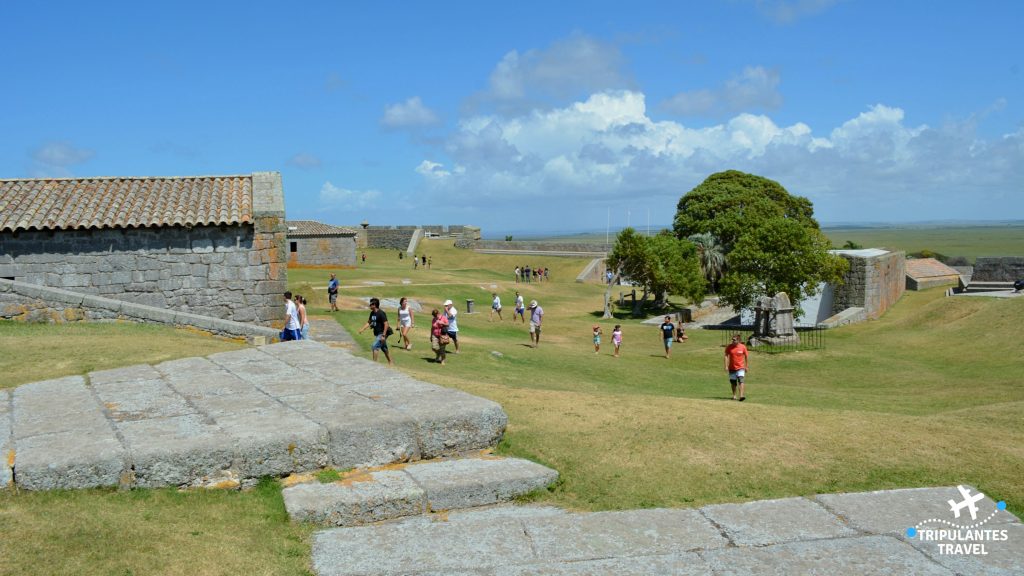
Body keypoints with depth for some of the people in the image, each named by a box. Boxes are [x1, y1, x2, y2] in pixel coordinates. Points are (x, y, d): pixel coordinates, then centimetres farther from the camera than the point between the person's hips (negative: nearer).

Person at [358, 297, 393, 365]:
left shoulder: (381, 313, -19)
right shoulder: (372, 313, 7)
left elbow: (386, 325, -22)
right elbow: (368, 322, 17)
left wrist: (383, 335, -25)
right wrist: (362, 329, 4)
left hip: (382, 334, -9)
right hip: (377, 333, 9)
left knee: (374, 347, -15)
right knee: (384, 349, 16)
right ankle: (390, 362, 26)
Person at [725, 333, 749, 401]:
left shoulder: (743, 347, -5)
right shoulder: (729, 347, -4)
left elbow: (746, 357, 7)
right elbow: (726, 356, -2)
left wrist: (746, 367, 10)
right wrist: (726, 366, -10)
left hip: (740, 368, -2)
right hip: (732, 368, 2)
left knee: (741, 381, -18)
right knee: (733, 383, 11)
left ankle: (741, 396, -26)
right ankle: (734, 395, 27)